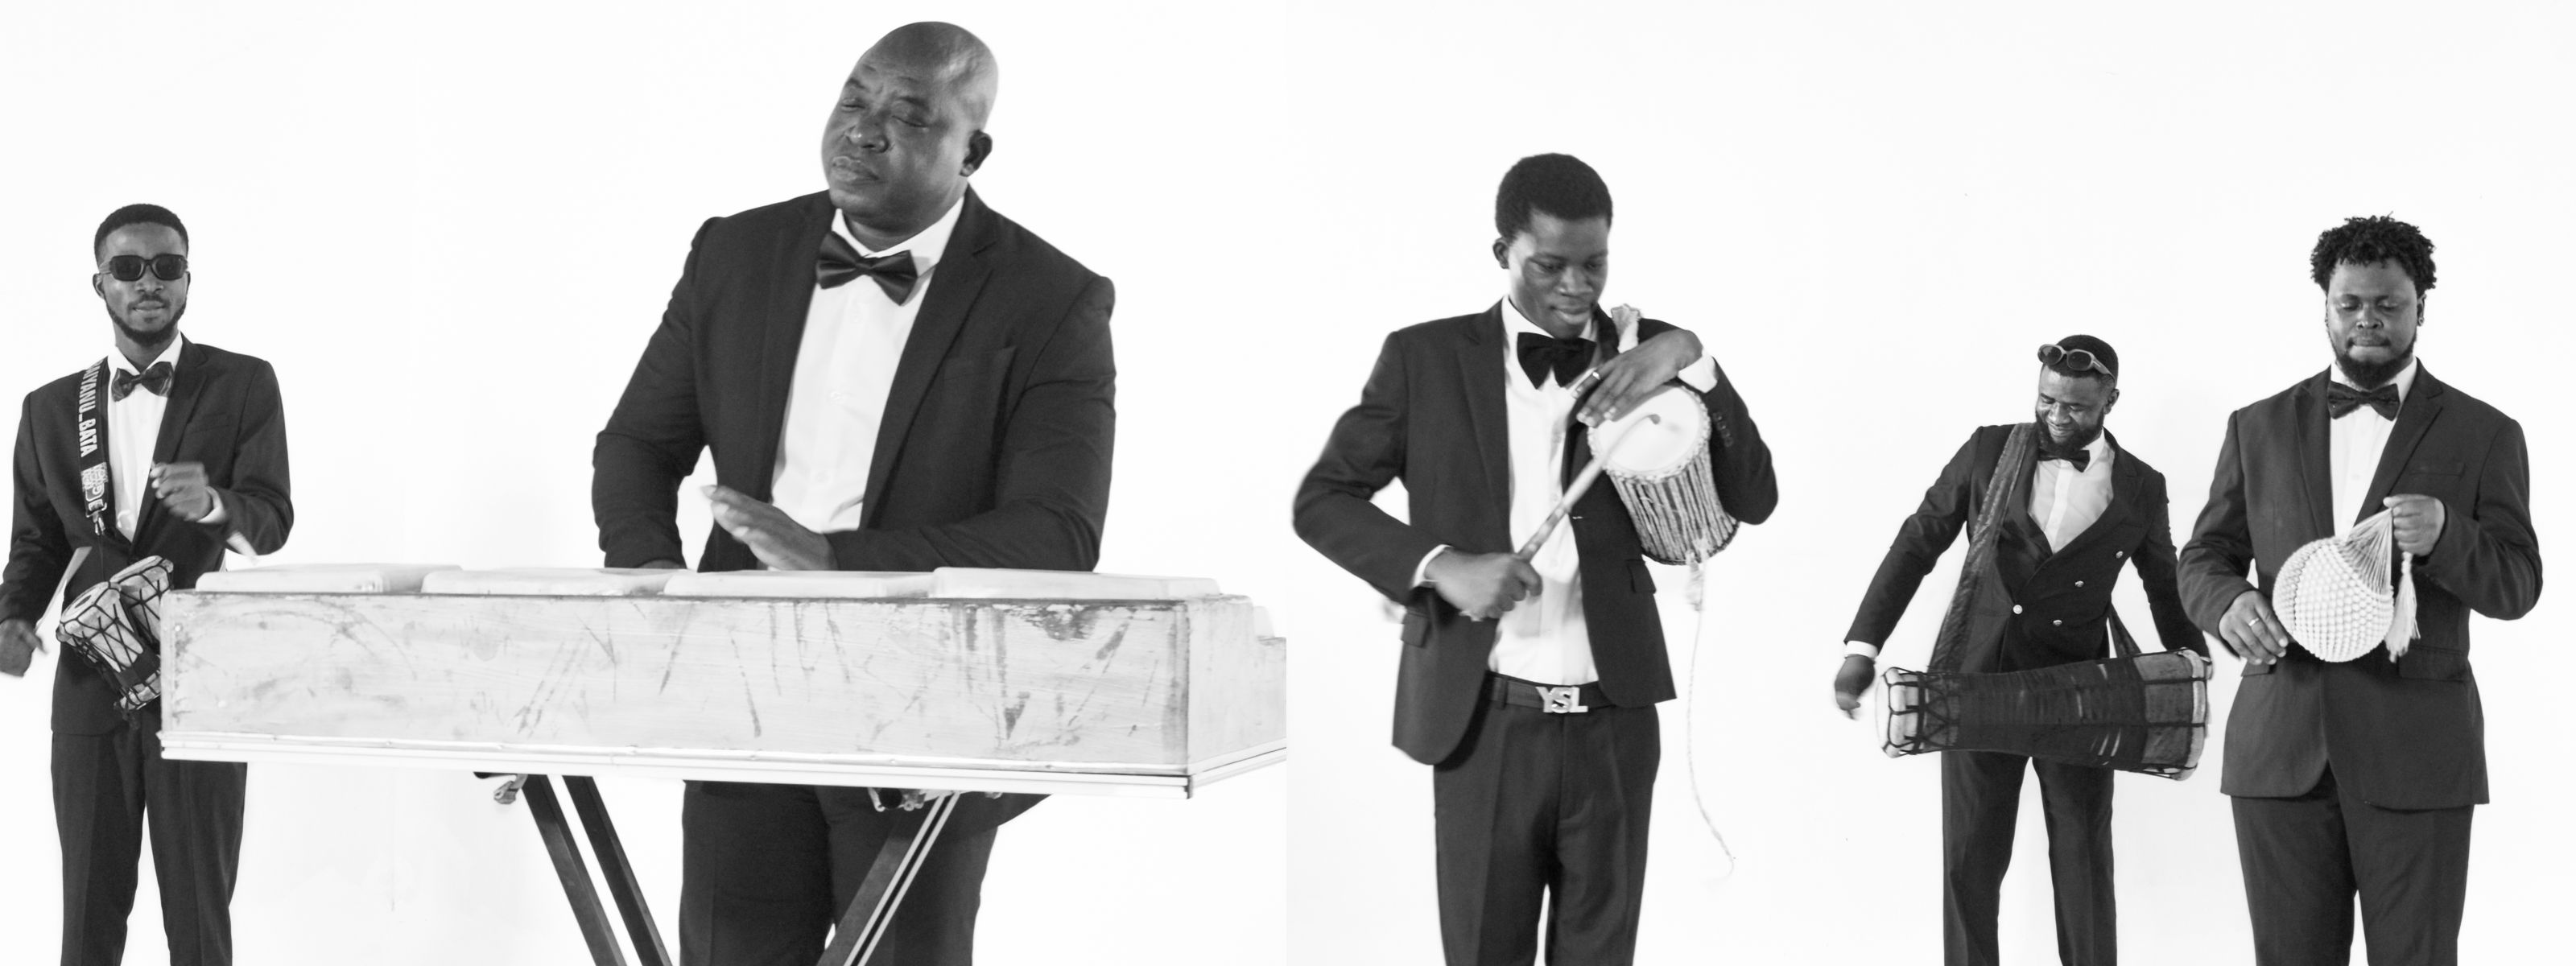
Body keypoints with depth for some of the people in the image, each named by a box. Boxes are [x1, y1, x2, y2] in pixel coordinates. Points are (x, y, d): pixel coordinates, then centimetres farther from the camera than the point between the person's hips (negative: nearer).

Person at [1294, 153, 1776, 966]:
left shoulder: (1645, 361, 5)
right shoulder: (1426, 357, 0)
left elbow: (1753, 500, -1)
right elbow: (1322, 500, 2)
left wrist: (1691, 360, -14)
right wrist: (1440, 565, -14)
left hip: (1614, 723, 2)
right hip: (1485, 723, -2)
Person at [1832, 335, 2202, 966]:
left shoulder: (2141, 488, 4)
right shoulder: (1989, 451, 2)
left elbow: (2167, 587, 16)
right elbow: (1917, 544, 3)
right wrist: (1862, 646, -4)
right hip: (1977, 677, 0)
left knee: (2083, 860, 2)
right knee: (1970, 859, 3)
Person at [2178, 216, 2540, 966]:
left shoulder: (2484, 435, 5)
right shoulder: (2258, 428, 11)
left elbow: (2516, 586, 2)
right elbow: (2204, 557, 12)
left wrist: (2444, 537, -20)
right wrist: (2228, 602, -12)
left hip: (2414, 755, -2)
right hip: (2281, 750, 2)